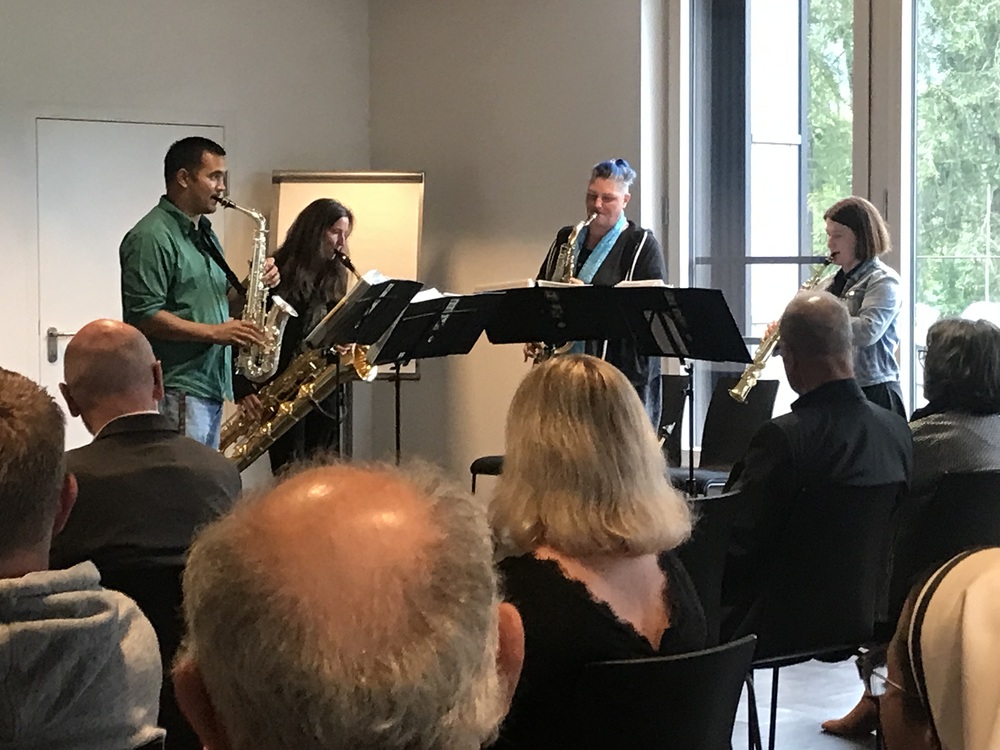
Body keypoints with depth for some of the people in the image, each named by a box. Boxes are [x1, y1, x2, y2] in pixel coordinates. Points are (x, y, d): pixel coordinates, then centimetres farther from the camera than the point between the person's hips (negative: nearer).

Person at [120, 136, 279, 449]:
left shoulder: (203, 233, 19)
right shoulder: (151, 237, -13)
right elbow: (143, 316, -20)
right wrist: (214, 332, -21)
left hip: (211, 385, 10)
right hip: (176, 390, -10)